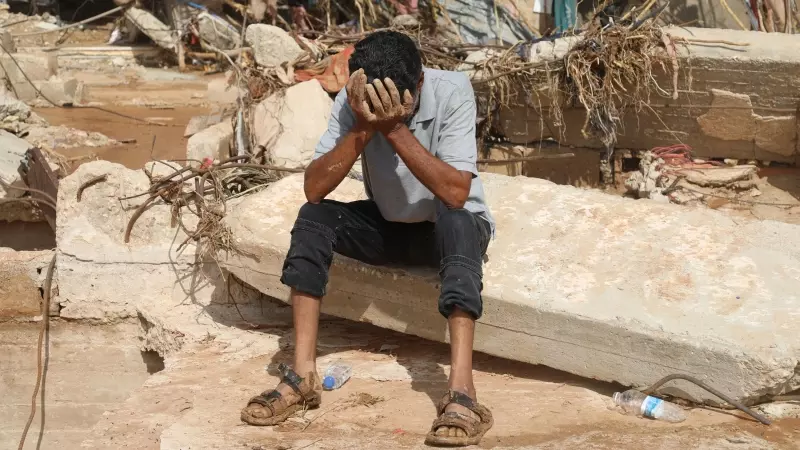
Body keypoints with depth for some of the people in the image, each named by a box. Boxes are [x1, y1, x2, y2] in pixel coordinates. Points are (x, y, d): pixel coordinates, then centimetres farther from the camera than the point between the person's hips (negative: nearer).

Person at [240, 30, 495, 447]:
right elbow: (314, 189, -24)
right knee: (313, 217, -23)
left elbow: (456, 193, -35)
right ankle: (303, 375, -24)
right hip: (388, 226, 3)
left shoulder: (451, 91, -26)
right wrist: (363, 128, -35)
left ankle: (461, 391, -47)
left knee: (455, 222, -38)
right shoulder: (352, 101, -17)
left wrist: (395, 129, -39)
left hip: (451, 225, -3)